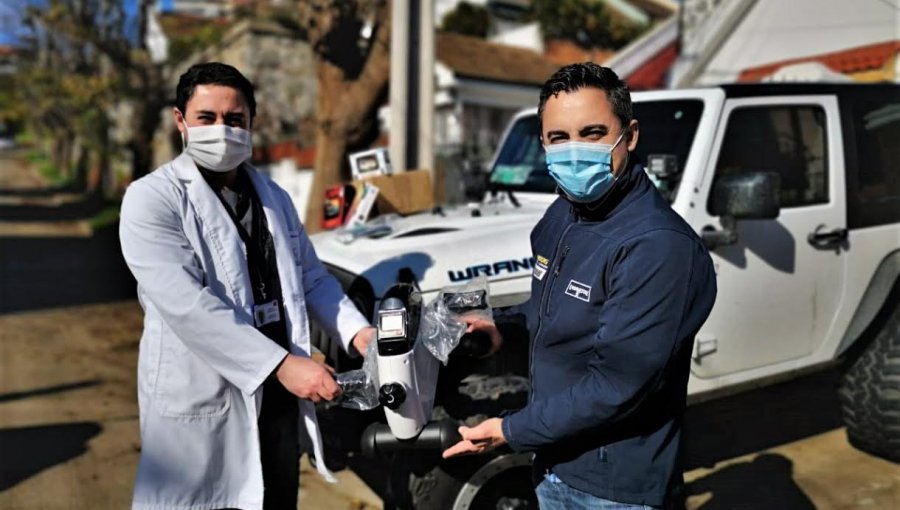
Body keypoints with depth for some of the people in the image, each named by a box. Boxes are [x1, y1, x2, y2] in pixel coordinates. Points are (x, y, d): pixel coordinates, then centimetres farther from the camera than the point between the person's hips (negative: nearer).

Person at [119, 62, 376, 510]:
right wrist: (283, 364, -27)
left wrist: (358, 332, -5)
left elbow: (312, 279, 13)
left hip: (278, 399, 6)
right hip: (200, 406, -6)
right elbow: (186, 304, -22)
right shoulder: (152, 199, -11)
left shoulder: (274, 197, 11)